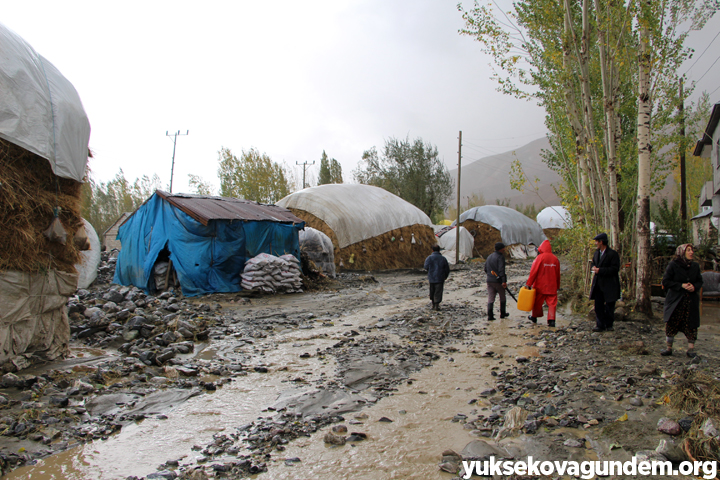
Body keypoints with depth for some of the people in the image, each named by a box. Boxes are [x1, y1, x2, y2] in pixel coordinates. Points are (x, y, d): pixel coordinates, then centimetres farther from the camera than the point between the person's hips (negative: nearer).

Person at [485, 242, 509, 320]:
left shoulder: (489, 256, 14)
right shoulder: (500, 257, -10)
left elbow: (486, 270, 18)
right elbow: (501, 270, -21)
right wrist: (504, 281, -23)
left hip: (489, 281, 6)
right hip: (498, 281, -6)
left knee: (490, 298, 2)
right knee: (502, 298, 13)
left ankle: (490, 315, -7)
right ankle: (502, 313, 24)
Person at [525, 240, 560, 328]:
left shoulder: (540, 257, -10)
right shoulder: (555, 259, 4)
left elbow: (533, 272, -11)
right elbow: (558, 274, 10)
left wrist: (528, 283, -7)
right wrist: (557, 286, 20)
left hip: (540, 286, -2)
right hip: (552, 286, 3)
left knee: (537, 302, 12)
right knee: (552, 303, 2)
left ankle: (534, 317, 27)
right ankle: (551, 320, -10)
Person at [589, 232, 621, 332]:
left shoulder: (613, 254, -10)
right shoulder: (596, 253, 14)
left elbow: (615, 268, -15)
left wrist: (600, 270, -19)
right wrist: (593, 267, 1)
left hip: (609, 285, -7)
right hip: (598, 284, 7)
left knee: (609, 306, 3)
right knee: (598, 305, 4)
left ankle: (609, 325, 16)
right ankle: (600, 325, 7)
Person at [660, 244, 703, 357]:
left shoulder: (695, 266, 7)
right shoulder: (673, 265, -5)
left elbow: (700, 281, 13)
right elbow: (665, 281, -7)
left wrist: (694, 287, -9)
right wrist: (681, 285, -17)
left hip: (691, 300, 3)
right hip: (675, 300, -3)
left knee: (691, 325, 0)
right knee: (671, 324, 1)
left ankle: (691, 349, 9)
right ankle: (669, 348, 12)